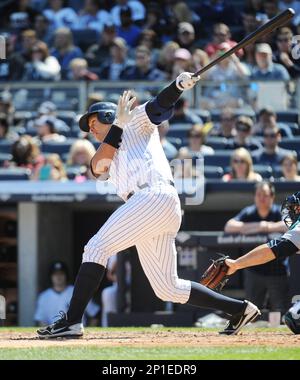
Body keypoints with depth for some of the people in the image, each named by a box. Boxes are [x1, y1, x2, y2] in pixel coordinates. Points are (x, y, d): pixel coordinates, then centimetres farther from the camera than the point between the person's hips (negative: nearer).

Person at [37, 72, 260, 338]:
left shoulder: (137, 122, 18)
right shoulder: (107, 161, 33)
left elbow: (160, 104, 1)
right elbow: (97, 165, 10)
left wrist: (180, 84, -20)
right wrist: (118, 123, 4)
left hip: (155, 196, -9)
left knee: (97, 248, -14)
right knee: (168, 289, 7)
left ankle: (72, 321, -21)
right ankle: (239, 309, 12)